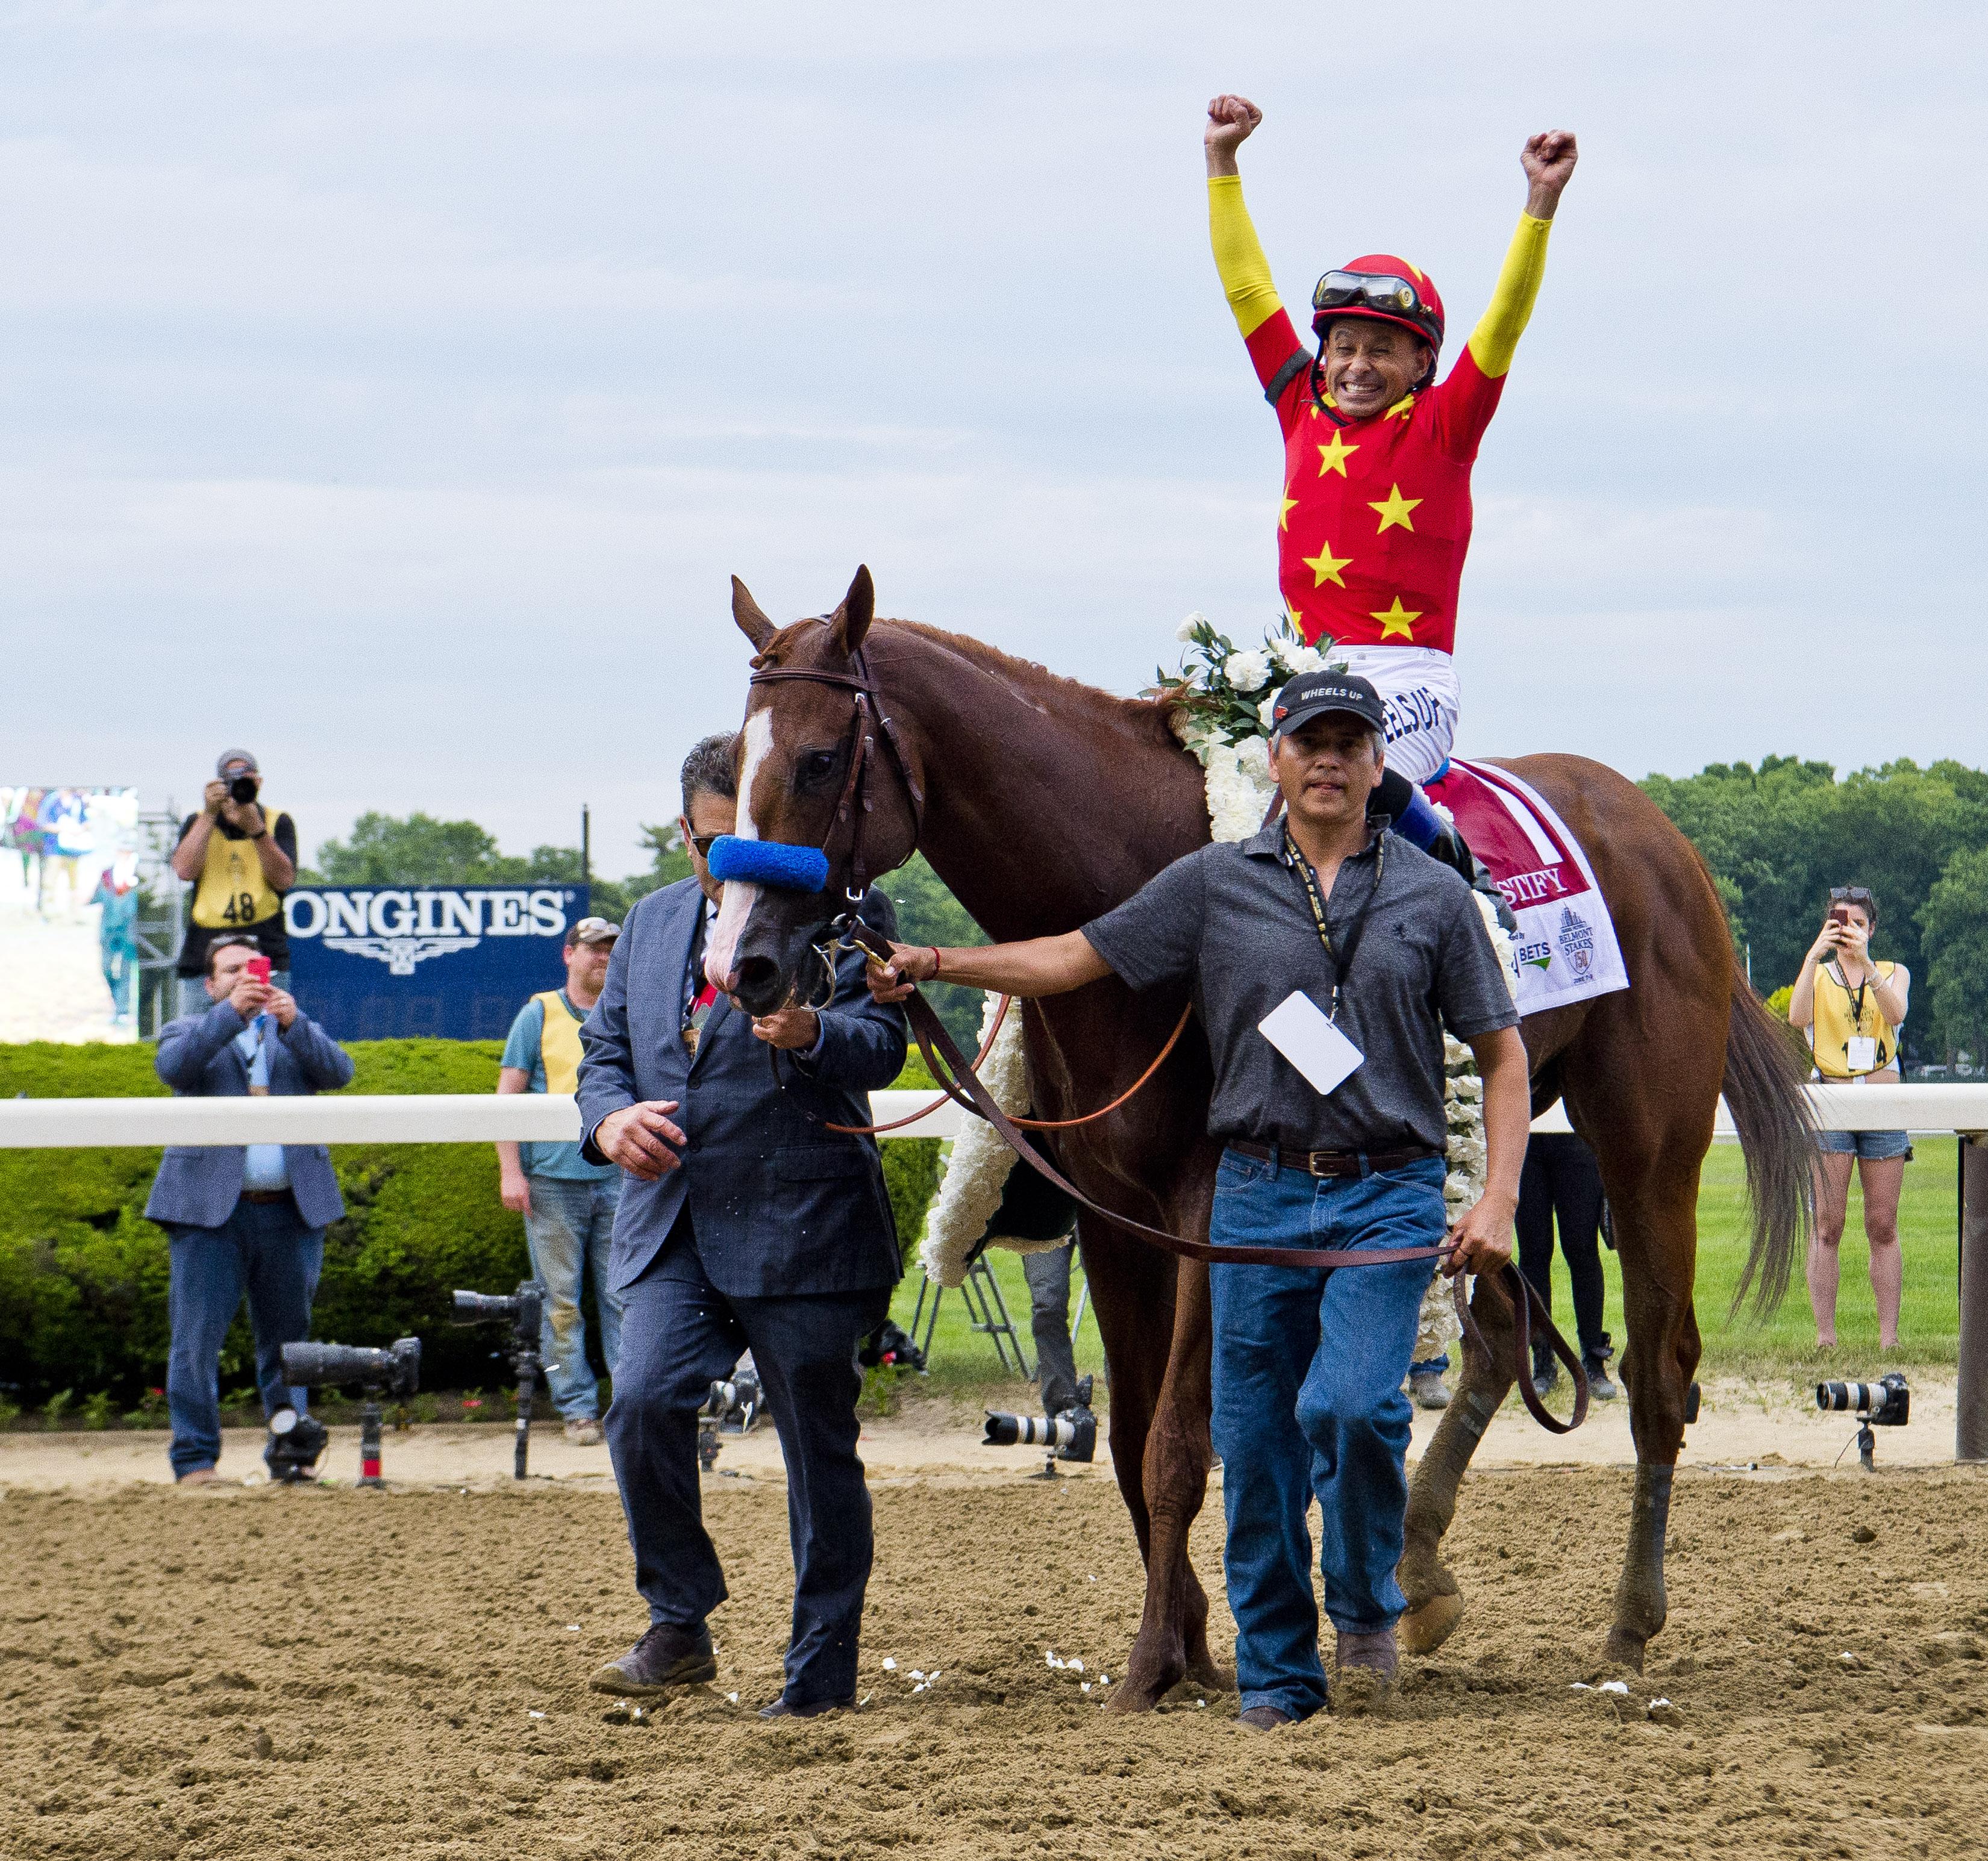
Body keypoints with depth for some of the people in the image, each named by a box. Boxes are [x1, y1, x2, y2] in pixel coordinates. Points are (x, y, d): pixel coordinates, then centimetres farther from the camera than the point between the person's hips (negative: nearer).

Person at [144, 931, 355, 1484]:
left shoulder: (296, 1034, 19)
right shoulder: (189, 1031, 14)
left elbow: (338, 1073, 0)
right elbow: (174, 1067, -9)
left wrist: (292, 1023, -15)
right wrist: (232, 1012, -18)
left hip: (290, 1209, 2)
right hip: (210, 1209, -2)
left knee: (288, 1336, 7)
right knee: (197, 1337, -8)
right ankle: (195, 1459, -5)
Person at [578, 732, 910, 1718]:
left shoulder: (847, 916, -2)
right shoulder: (653, 923, 16)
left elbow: (881, 1048, -13)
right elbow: (603, 1050, 18)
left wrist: (811, 1035, -36)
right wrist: (609, 1118, -5)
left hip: (802, 1231, -4)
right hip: (670, 1228, 4)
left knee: (819, 1451, 2)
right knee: (644, 1400, -16)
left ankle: (822, 1674, 11)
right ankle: (678, 1625, 0)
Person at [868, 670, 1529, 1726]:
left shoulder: (1432, 896, 5)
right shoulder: (1213, 886, 7)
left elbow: (1502, 1055, 7)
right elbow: (1075, 959, 7)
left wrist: (1498, 1201, -5)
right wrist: (939, 964, -6)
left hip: (1389, 1195, -2)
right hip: (1259, 1194, 2)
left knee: (1350, 1406, -21)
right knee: (1255, 1443, 3)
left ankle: (1368, 1605, 5)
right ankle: (1277, 1679, 15)